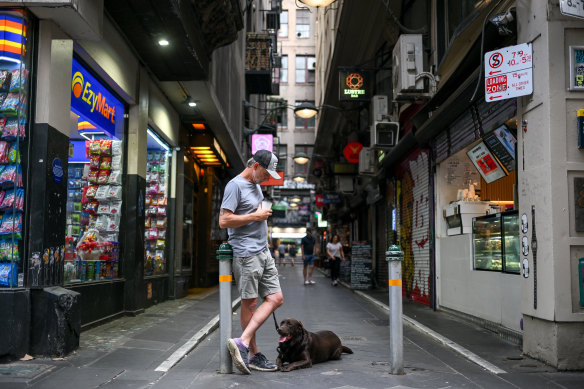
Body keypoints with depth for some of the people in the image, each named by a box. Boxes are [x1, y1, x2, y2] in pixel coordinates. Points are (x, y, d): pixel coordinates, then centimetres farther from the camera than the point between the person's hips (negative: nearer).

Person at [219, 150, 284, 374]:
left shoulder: (255, 185, 18)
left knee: (276, 299, 2)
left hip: (263, 252, 9)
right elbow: (224, 221, -18)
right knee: (250, 303, -3)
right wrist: (256, 216, -13)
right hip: (246, 254, -9)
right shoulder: (235, 185, -10)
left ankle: (242, 343, 1)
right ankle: (253, 354, 6)